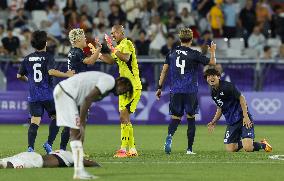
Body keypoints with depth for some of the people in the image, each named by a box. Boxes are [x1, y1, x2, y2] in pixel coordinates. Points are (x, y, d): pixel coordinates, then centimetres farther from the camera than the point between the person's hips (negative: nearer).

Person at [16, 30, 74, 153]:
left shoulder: (28, 59, 8)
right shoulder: (48, 57, -6)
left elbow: (19, 76, 15)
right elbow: (51, 72, -23)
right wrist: (66, 75, -13)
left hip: (33, 97, 3)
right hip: (48, 95, -3)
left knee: (34, 122, -1)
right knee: (56, 117, 14)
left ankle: (30, 147, -18)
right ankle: (49, 143, 0)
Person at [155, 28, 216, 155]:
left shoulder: (172, 53, 6)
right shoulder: (194, 54, -5)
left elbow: (164, 70, 8)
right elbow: (212, 62, 1)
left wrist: (159, 88, 15)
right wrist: (212, 52, 22)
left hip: (175, 91, 2)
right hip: (190, 91, -2)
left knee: (175, 117, 7)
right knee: (191, 118, 10)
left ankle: (169, 136, -25)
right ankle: (189, 148, 8)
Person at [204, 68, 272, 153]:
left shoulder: (227, 86, -14)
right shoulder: (213, 93, 9)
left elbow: (241, 98, -14)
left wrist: (245, 116, -20)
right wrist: (214, 121, 11)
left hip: (242, 118, -7)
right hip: (231, 122, 7)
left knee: (248, 148, -20)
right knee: (230, 149, -5)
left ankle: (263, 144, 12)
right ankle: (241, 142, 29)